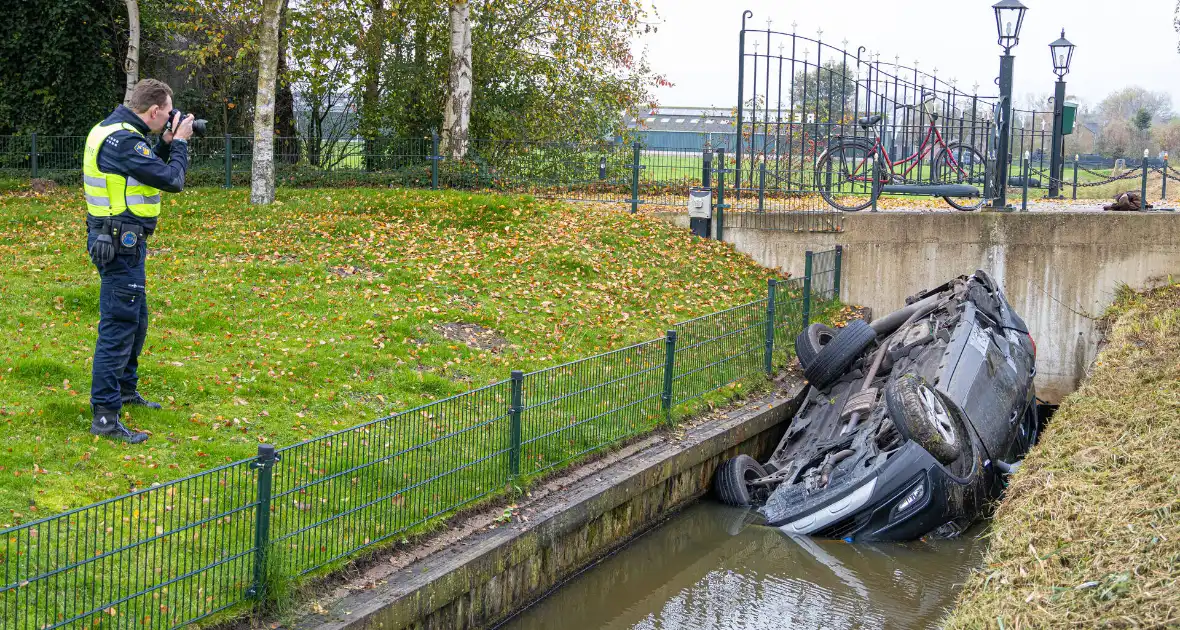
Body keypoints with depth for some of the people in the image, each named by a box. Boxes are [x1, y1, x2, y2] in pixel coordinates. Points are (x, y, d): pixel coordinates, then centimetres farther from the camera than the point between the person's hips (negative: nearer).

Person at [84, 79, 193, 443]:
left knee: (136, 320, 23)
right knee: (118, 327, -9)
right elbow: (172, 180, -20)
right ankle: (105, 417, -7)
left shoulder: (111, 129, 11)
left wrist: (166, 143, 9)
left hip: (119, 239, 11)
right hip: (121, 244, -11)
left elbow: (149, 170, 21)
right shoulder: (125, 140, -21)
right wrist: (179, 142, -5)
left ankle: (125, 389, 38)